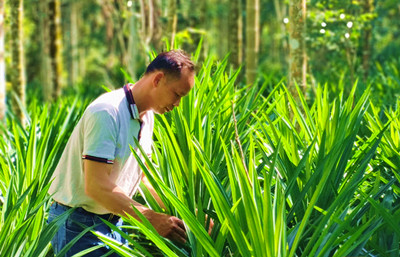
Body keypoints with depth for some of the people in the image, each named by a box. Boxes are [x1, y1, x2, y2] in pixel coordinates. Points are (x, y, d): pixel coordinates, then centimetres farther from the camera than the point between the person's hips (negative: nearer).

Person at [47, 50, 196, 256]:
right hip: (78, 223, -8)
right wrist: (152, 219, -31)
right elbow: (96, 186, -30)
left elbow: (144, 175, 13)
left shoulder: (147, 116, 5)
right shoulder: (106, 113, -24)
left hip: (113, 222, 8)